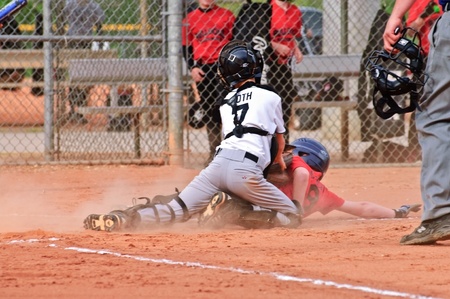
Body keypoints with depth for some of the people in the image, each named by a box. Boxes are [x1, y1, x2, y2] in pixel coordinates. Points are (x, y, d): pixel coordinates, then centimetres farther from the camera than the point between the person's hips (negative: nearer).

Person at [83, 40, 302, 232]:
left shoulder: (226, 102, 27)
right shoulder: (270, 97, 17)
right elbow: (280, 142, 33)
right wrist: (278, 162, 57)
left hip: (219, 162, 4)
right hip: (246, 169, -4)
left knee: (175, 210, -2)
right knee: (292, 217, 5)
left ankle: (122, 219, -27)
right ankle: (235, 211, -15)